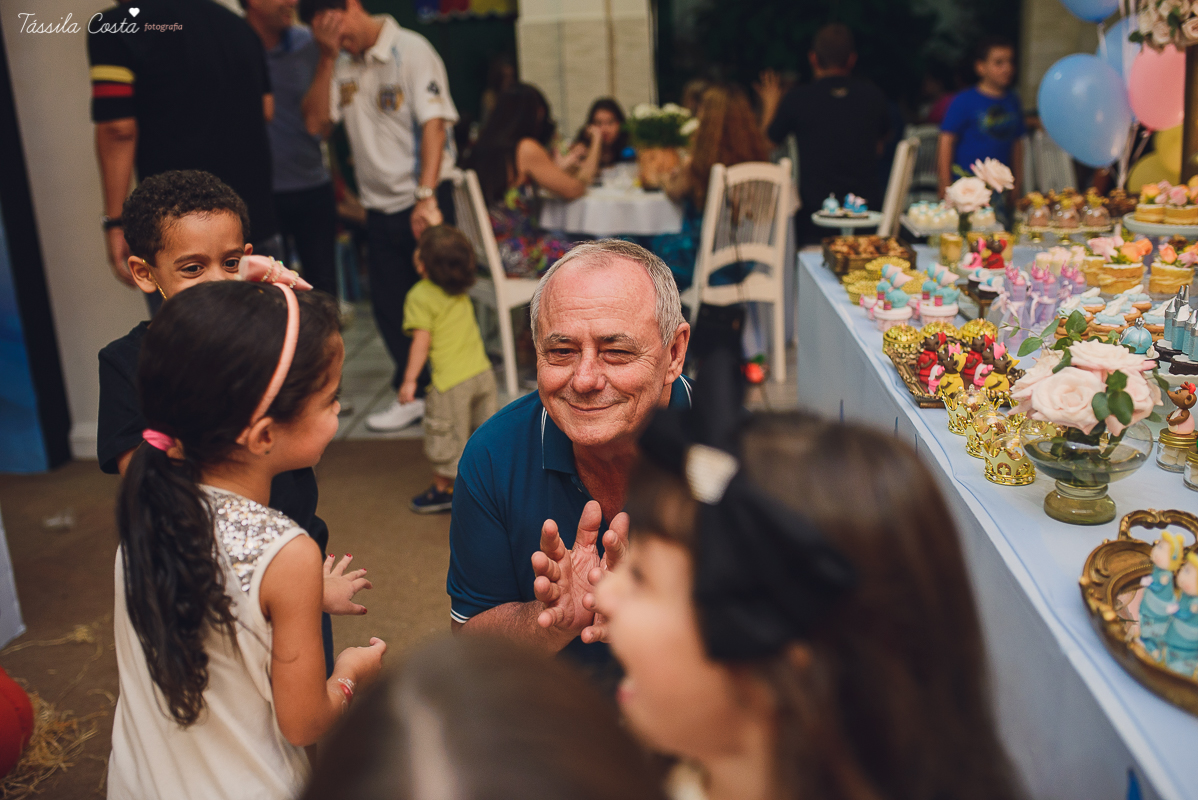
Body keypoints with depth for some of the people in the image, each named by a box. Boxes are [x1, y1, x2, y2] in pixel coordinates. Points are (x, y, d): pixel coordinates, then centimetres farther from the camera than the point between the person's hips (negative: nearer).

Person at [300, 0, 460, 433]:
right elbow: (316, 123, 0)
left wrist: (426, 197, -25)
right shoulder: (341, 66, 8)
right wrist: (327, 57, -7)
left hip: (423, 198, -6)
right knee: (388, 304, 9)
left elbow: (434, 123, -17)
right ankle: (414, 393, 22)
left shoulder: (411, 50, -9)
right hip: (379, 204, 6)